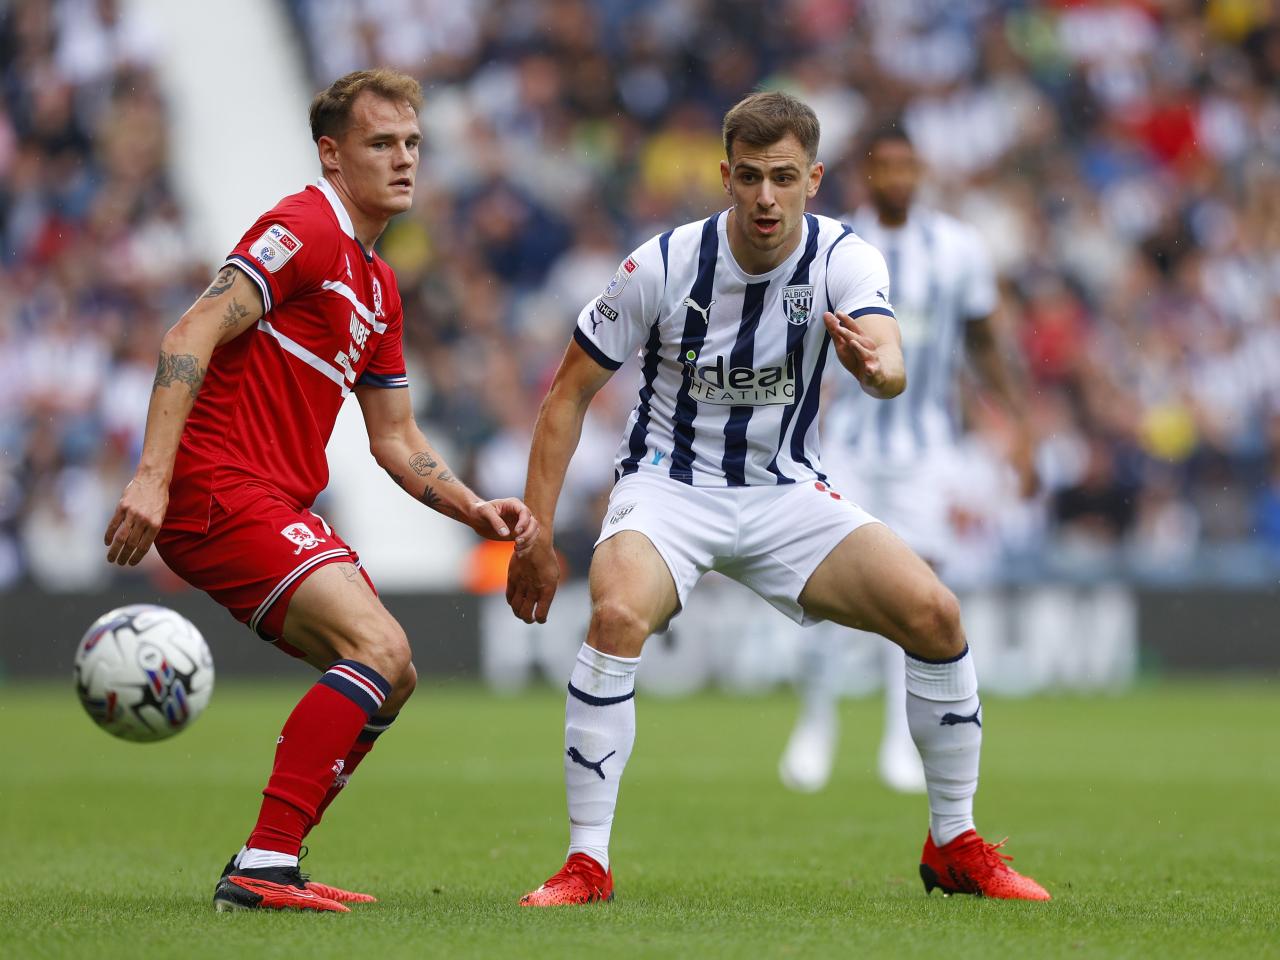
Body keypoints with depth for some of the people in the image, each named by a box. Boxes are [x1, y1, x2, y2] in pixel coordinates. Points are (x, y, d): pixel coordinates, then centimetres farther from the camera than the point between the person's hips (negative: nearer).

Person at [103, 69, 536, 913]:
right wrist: (153, 476, -28)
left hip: (281, 504, 10)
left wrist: (475, 511, 9)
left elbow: (395, 438, 24)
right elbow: (192, 337, -19)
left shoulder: (379, 287, 20)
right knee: (379, 648, -21)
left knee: (391, 679, 10)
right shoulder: (304, 229, -10)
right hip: (217, 487, -10)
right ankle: (262, 867, -24)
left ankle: (268, 869, 11)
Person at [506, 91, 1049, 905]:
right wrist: (535, 536, -10)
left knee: (935, 614, -15)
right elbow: (569, 392, -6)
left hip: (787, 494, 2)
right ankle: (587, 863, -23)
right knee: (619, 615, -33)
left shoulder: (843, 258, -13)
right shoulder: (664, 266, -15)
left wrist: (877, 365, -60)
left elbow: (889, 361, -34)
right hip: (670, 487, -2)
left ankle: (956, 846, 5)